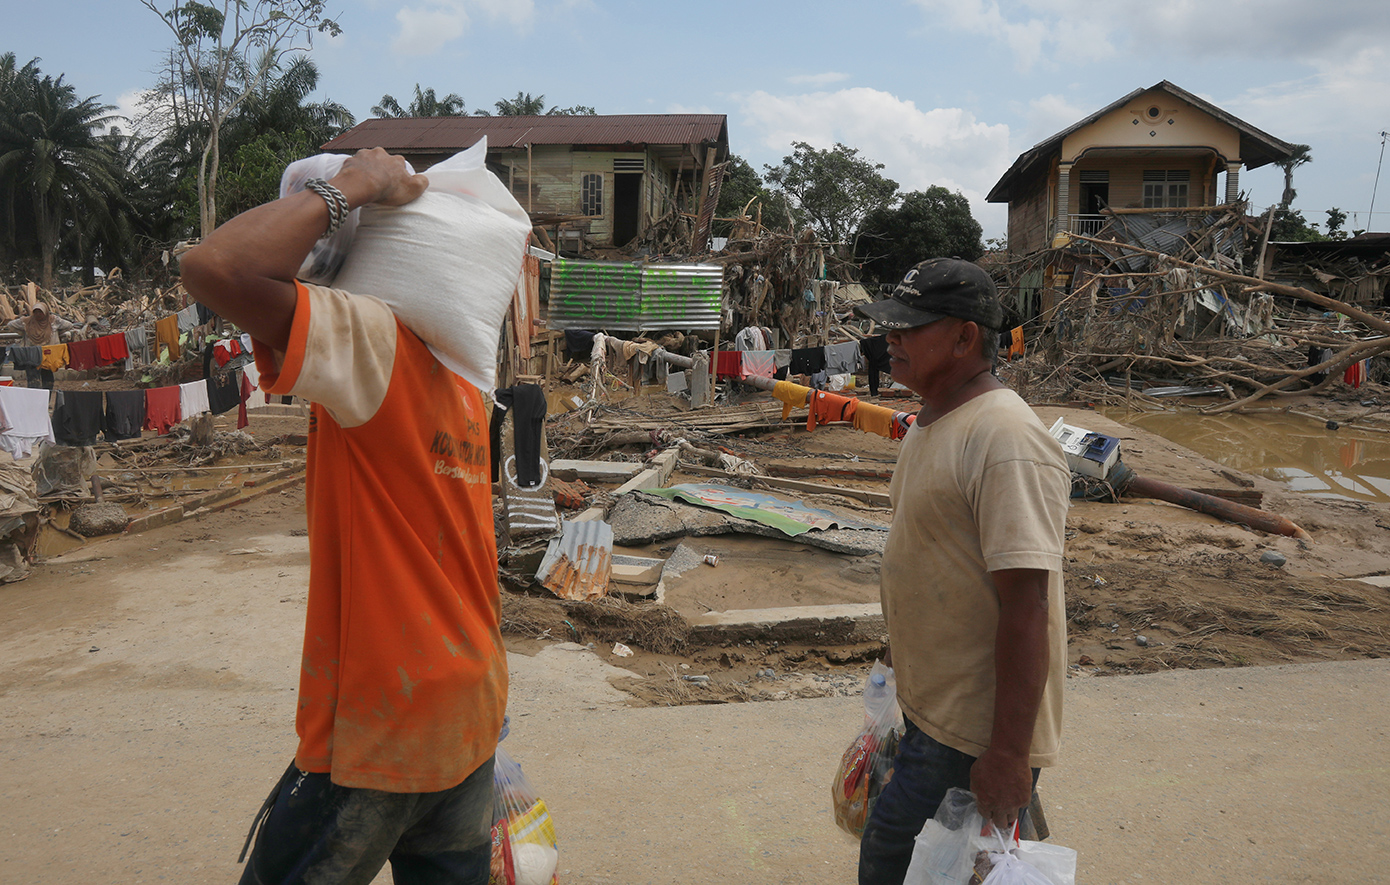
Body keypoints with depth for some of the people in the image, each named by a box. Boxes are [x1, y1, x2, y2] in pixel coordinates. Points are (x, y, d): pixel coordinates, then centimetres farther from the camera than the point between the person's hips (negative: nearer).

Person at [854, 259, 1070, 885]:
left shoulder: (1007, 440, -24)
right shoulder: (932, 423, 8)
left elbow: (1026, 606, -26)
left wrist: (1008, 753, -25)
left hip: (975, 734, -9)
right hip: (931, 708, 9)